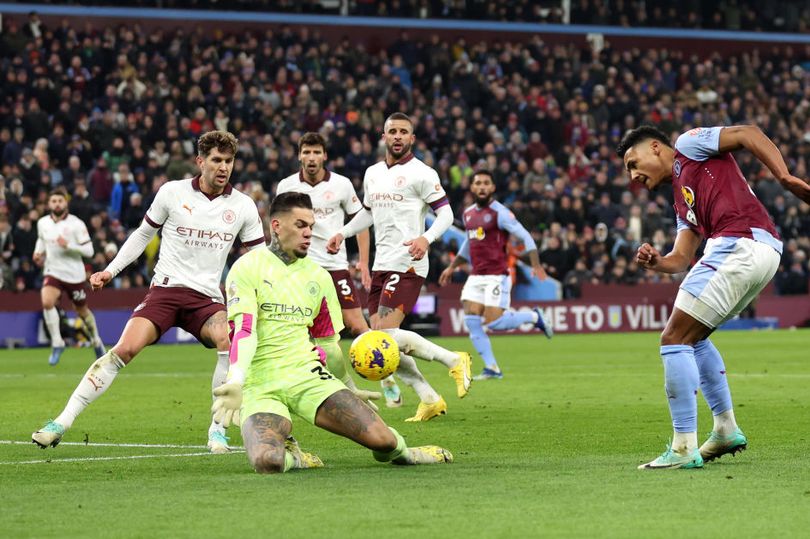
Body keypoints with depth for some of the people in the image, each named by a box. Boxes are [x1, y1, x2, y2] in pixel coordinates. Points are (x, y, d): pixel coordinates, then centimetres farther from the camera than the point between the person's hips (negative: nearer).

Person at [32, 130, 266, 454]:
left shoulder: (242, 206, 4)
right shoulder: (172, 193, 1)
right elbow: (143, 235, 13)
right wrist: (110, 270, 7)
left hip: (206, 298, 1)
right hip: (165, 289, -1)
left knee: (231, 343, -30)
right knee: (125, 348, -20)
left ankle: (218, 430, -14)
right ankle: (62, 423, -15)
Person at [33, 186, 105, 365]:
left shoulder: (76, 224, -12)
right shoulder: (42, 223, 1)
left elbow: (89, 250, -12)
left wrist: (68, 245, -26)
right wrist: (38, 252, 3)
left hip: (75, 275, -2)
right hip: (53, 273, 2)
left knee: (82, 311, 14)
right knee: (47, 302, -26)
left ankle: (96, 340, 42)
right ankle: (57, 343, -15)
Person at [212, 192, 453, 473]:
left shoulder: (318, 276, 15)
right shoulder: (247, 268, -1)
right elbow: (245, 330, -13)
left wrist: (350, 391, 20)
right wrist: (236, 381, -27)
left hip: (308, 376, 4)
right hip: (259, 387, -4)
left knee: (382, 439, -16)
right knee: (266, 461, -33)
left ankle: (396, 450, 22)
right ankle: (291, 456, 5)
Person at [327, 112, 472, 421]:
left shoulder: (421, 173, -6)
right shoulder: (372, 173, 16)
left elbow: (446, 213, -8)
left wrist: (426, 238, -25)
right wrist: (342, 234, 17)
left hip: (406, 265, -8)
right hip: (381, 265, 8)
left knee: (387, 335, -20)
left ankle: (454, 361, -5)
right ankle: (429, 400, 9)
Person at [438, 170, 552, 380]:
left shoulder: (500, 212, -10)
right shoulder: (468, 214, 13)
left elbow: (525, 237, -13)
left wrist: (536, 265, -22)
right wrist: (451, 267, 29)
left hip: (497, 276, -7)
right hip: (476, 277, 7)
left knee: (493, 322, -14)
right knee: (472, 321, -5)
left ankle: (534, 317, 12)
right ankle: (492, 368, 2)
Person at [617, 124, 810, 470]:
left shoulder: (688, 145, 11)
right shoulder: (683, 201, 32)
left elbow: (747, 134, -3)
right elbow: (682, 258, 22)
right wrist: (656, 262, 0)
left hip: (739, 244, -10)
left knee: (674, 338, -8)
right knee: (692, 337, 26)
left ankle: (684, 448, -10)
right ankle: (726, 430, 27)